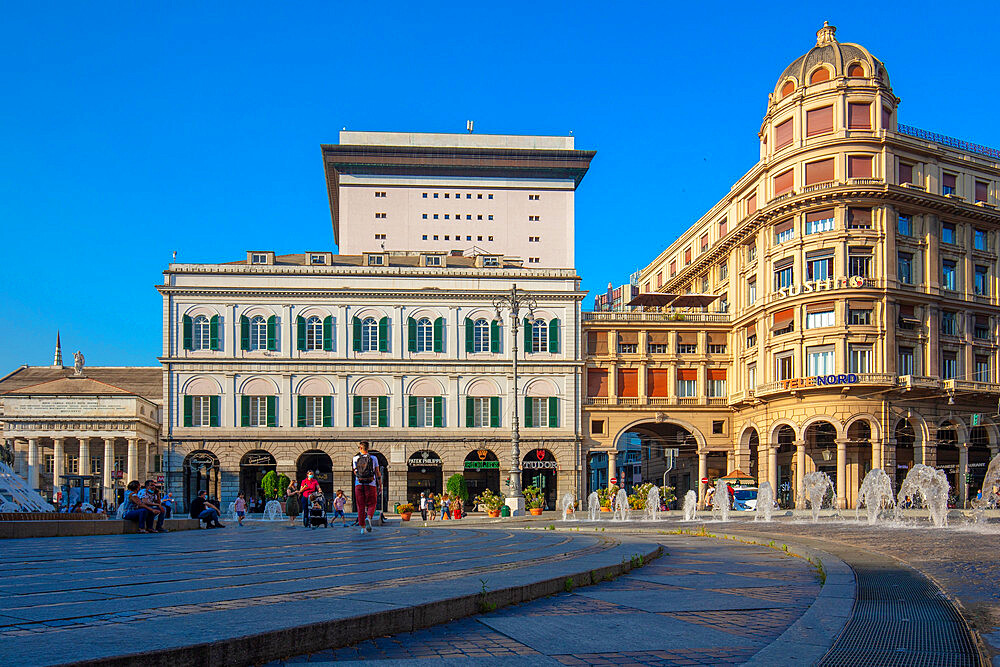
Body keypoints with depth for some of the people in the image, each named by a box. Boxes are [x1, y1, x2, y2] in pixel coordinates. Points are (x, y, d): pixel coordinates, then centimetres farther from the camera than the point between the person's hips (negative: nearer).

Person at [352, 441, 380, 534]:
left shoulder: (355, 458, 4)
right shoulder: (373, 458, 3)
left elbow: (355, 472, 12)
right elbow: (377, 473, 2)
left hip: (358, 484, 1)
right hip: (371, 484, -1)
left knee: (361, 506, 8)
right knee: (371, 505, 8)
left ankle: (363, 528, 7)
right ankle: (368, 518, -23)